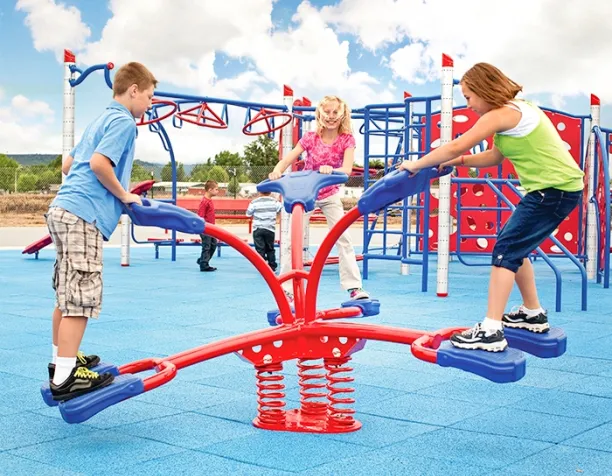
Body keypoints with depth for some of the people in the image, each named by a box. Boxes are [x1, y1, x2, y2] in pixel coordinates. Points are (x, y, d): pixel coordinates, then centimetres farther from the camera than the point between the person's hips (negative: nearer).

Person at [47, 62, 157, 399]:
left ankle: (61, 360, 26)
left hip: (63, 209, 10)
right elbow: (99, 163, -19)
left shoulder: (101, 120, 24)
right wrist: (123, 195, -6)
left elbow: (68, 164, 27)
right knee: (80, 298, -9)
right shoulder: (123, 121, -5)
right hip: (83, 215, -10)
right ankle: (65, 378, -9)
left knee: (67, 295, 16)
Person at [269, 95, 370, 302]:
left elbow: (347, 170, -29)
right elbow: (286, 161, -17)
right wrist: (277, 171, -40)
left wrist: (330, 169, -50)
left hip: (330, 195, 0)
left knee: (344, 239, -8)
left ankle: (354, 287, -3)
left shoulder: (347, 140, -15)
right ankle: (286, 288, 3)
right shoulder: (310, 138, -14)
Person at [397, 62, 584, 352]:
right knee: (514, 247, 18)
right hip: (559, 187, 10)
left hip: (554, 189, -10)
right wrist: (458, 162, 10)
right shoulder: (517, 109, 16)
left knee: (505, 250, -12)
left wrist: (416, 164, -5)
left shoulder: (501, 114, -15)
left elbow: (456, 146, -15)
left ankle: (491, 332, -15)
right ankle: (533, 314, 29)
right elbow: (495, 156, 20)